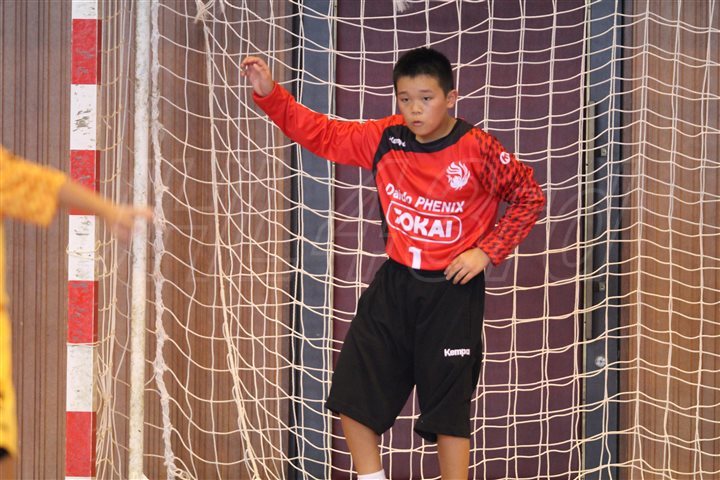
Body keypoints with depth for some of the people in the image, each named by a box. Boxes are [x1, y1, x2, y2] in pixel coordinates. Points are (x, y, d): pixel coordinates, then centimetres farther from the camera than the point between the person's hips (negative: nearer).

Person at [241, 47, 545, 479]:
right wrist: (269, 93, -12)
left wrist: (488, 252, -11)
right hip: (394, 285, 5)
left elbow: (530, 197, -5)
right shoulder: (386, 138, -4)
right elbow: (320, 134, 0)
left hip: (452, 292, -4)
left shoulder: (478, 150, -15)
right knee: (352, 395, 6)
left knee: (449, 408, 3)